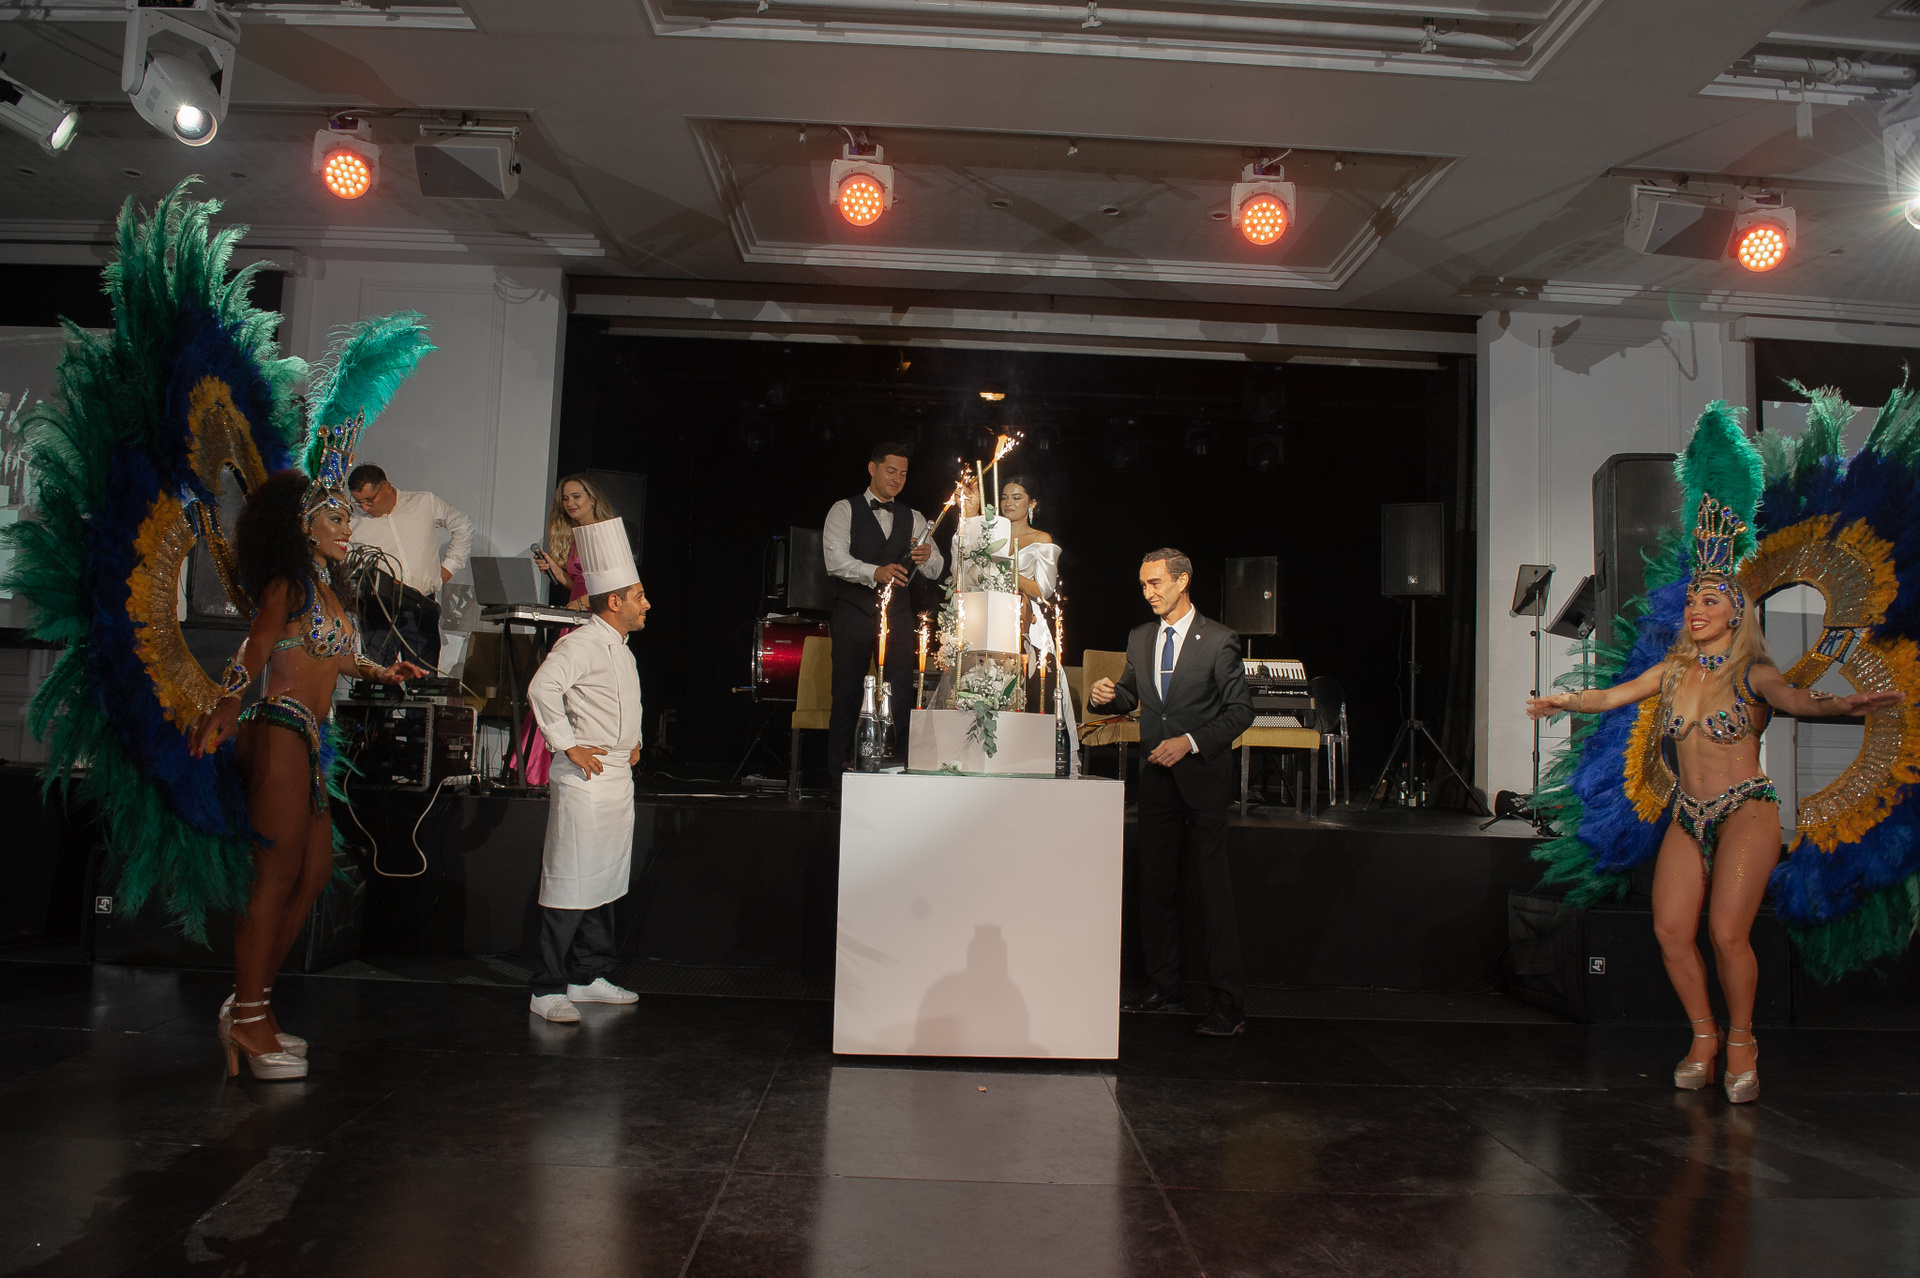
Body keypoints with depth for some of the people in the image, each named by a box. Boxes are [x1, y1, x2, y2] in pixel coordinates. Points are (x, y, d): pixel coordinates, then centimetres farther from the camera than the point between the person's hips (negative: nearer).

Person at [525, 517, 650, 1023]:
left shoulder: (622, 650, 16)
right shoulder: (581, 644, -14)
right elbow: (543, 687, -28)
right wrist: (568, 745, -23)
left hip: (618, 775, 10)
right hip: (585, 777, -10)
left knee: (605, 880, 15)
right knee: (570, 883, -5)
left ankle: (588, 976, 26)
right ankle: (547, 989, 3)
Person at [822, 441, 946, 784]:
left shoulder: (913, 518, 15)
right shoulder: (844, 511, 3)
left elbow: (936, 571, 7)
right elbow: (835, 560, -12)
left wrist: (927, 557, -17)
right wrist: (874, 572, -29)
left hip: (897, 614, 3)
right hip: (854, 613, -3)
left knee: (901, 696, -3)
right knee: (847, 694, -2)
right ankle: (839, 778, 5)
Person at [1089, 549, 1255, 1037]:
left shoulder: (1218, 641, -7)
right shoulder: (1140, 639, 10)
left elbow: (1241, 709, -8)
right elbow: (1132, 694, 20)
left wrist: (1191, 741, -18)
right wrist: (1109, 694, -3)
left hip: (1203, 775, -6)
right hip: (1158, 777, 6)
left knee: (1214, 888, -5)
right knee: (1155, 885, 10)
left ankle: (1227, 1003, 1)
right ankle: (1163, 991, 22)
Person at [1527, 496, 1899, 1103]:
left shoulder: (1751, 673, -7)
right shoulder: (1672, 671, 8)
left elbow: (1792, 699, -26)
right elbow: (1612, 696, 9)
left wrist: (1840, 704, -46)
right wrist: (1564, 700, -7)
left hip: (1747, 810, -5)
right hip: (1688, 816, 5)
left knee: (1727, 934, -15)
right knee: (1670, 931, -5)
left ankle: (1741, 1040, 10)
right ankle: (1704, 1036, 16)